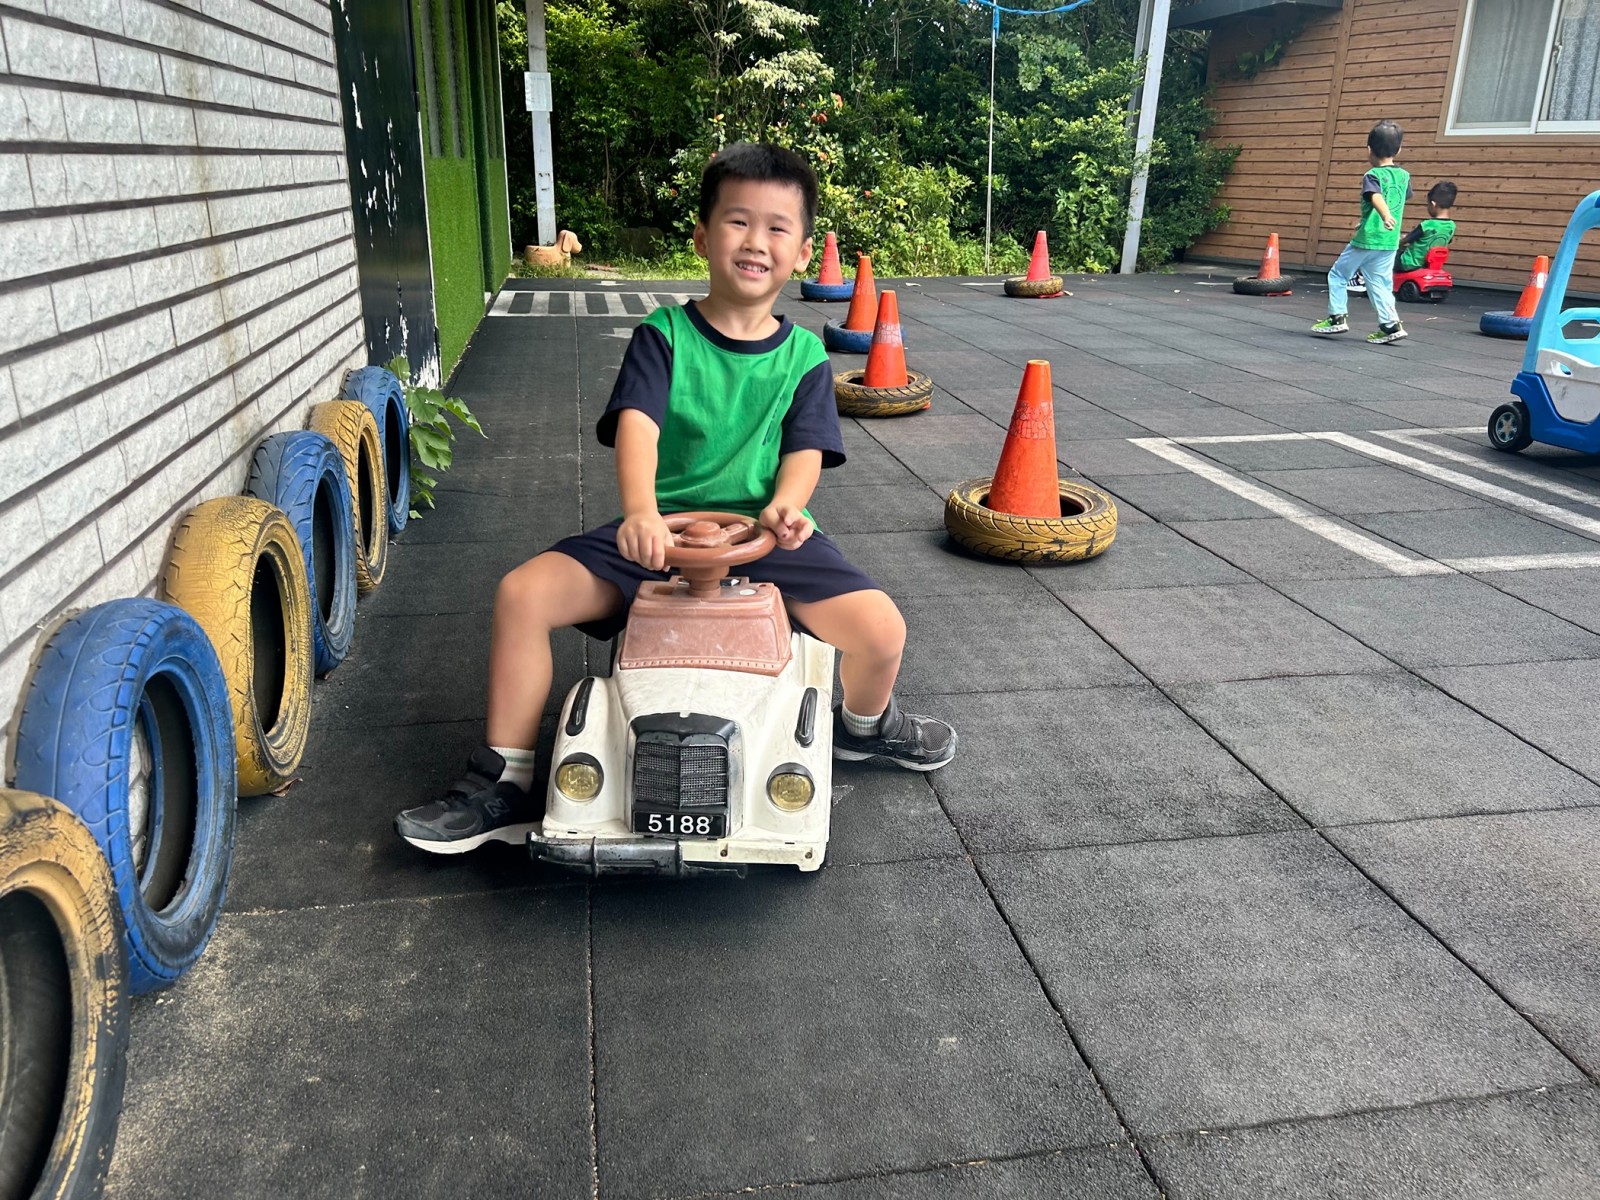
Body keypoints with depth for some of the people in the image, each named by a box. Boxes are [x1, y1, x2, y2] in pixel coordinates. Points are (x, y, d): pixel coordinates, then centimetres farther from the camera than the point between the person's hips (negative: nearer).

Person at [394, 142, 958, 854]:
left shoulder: (804, 357, 7)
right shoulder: (664, 335, 0)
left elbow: (805, 451, -4)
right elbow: (636, 424, -16)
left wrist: (785, 504, -28)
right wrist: (641, 512, -36)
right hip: (663, 530, 0)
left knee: (881, 630, -20)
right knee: (523, 593, -20)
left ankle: (862, 724, 20)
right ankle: (505, 784, -2)